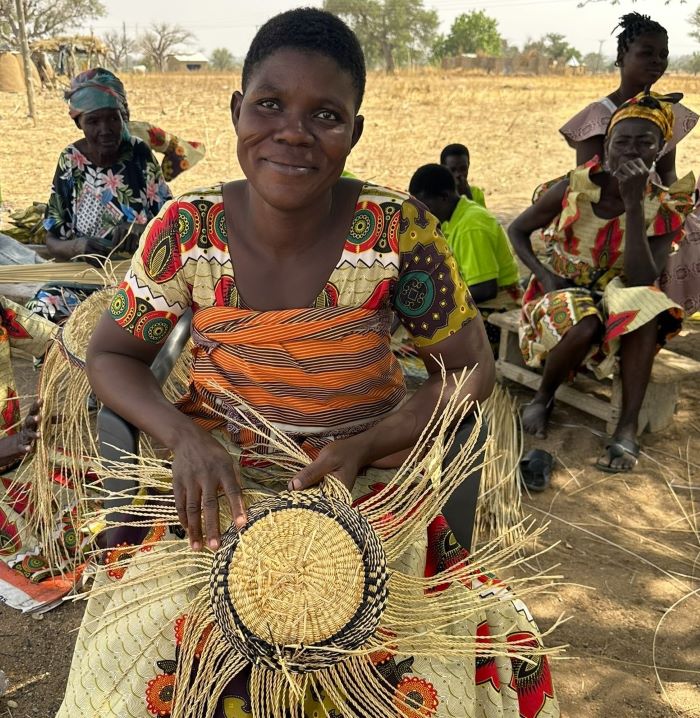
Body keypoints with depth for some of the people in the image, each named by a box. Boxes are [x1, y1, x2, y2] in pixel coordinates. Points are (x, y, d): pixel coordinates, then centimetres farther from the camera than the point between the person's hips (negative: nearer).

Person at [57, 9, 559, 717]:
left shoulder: (398, 229, -15)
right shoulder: (187, 229, -10)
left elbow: (470, 367, -4)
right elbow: (111, 353, 2)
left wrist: (362, 446, -19)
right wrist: (183, 436, -18)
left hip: (368, 486, 0)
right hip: (218, 484, 1)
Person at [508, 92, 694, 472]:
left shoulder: (665, 210, -9)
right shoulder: (573, 187, -10)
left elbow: (642, 281, -23)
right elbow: (517, 230, 1)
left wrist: (633, 205, -28)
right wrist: (544, 274, -16)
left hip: (616, 298, 1)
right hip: (561, 293, -1)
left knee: (646, 308, -34)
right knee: (584, 325, -36)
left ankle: (628, 427, -30)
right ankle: (544, 396, -7)